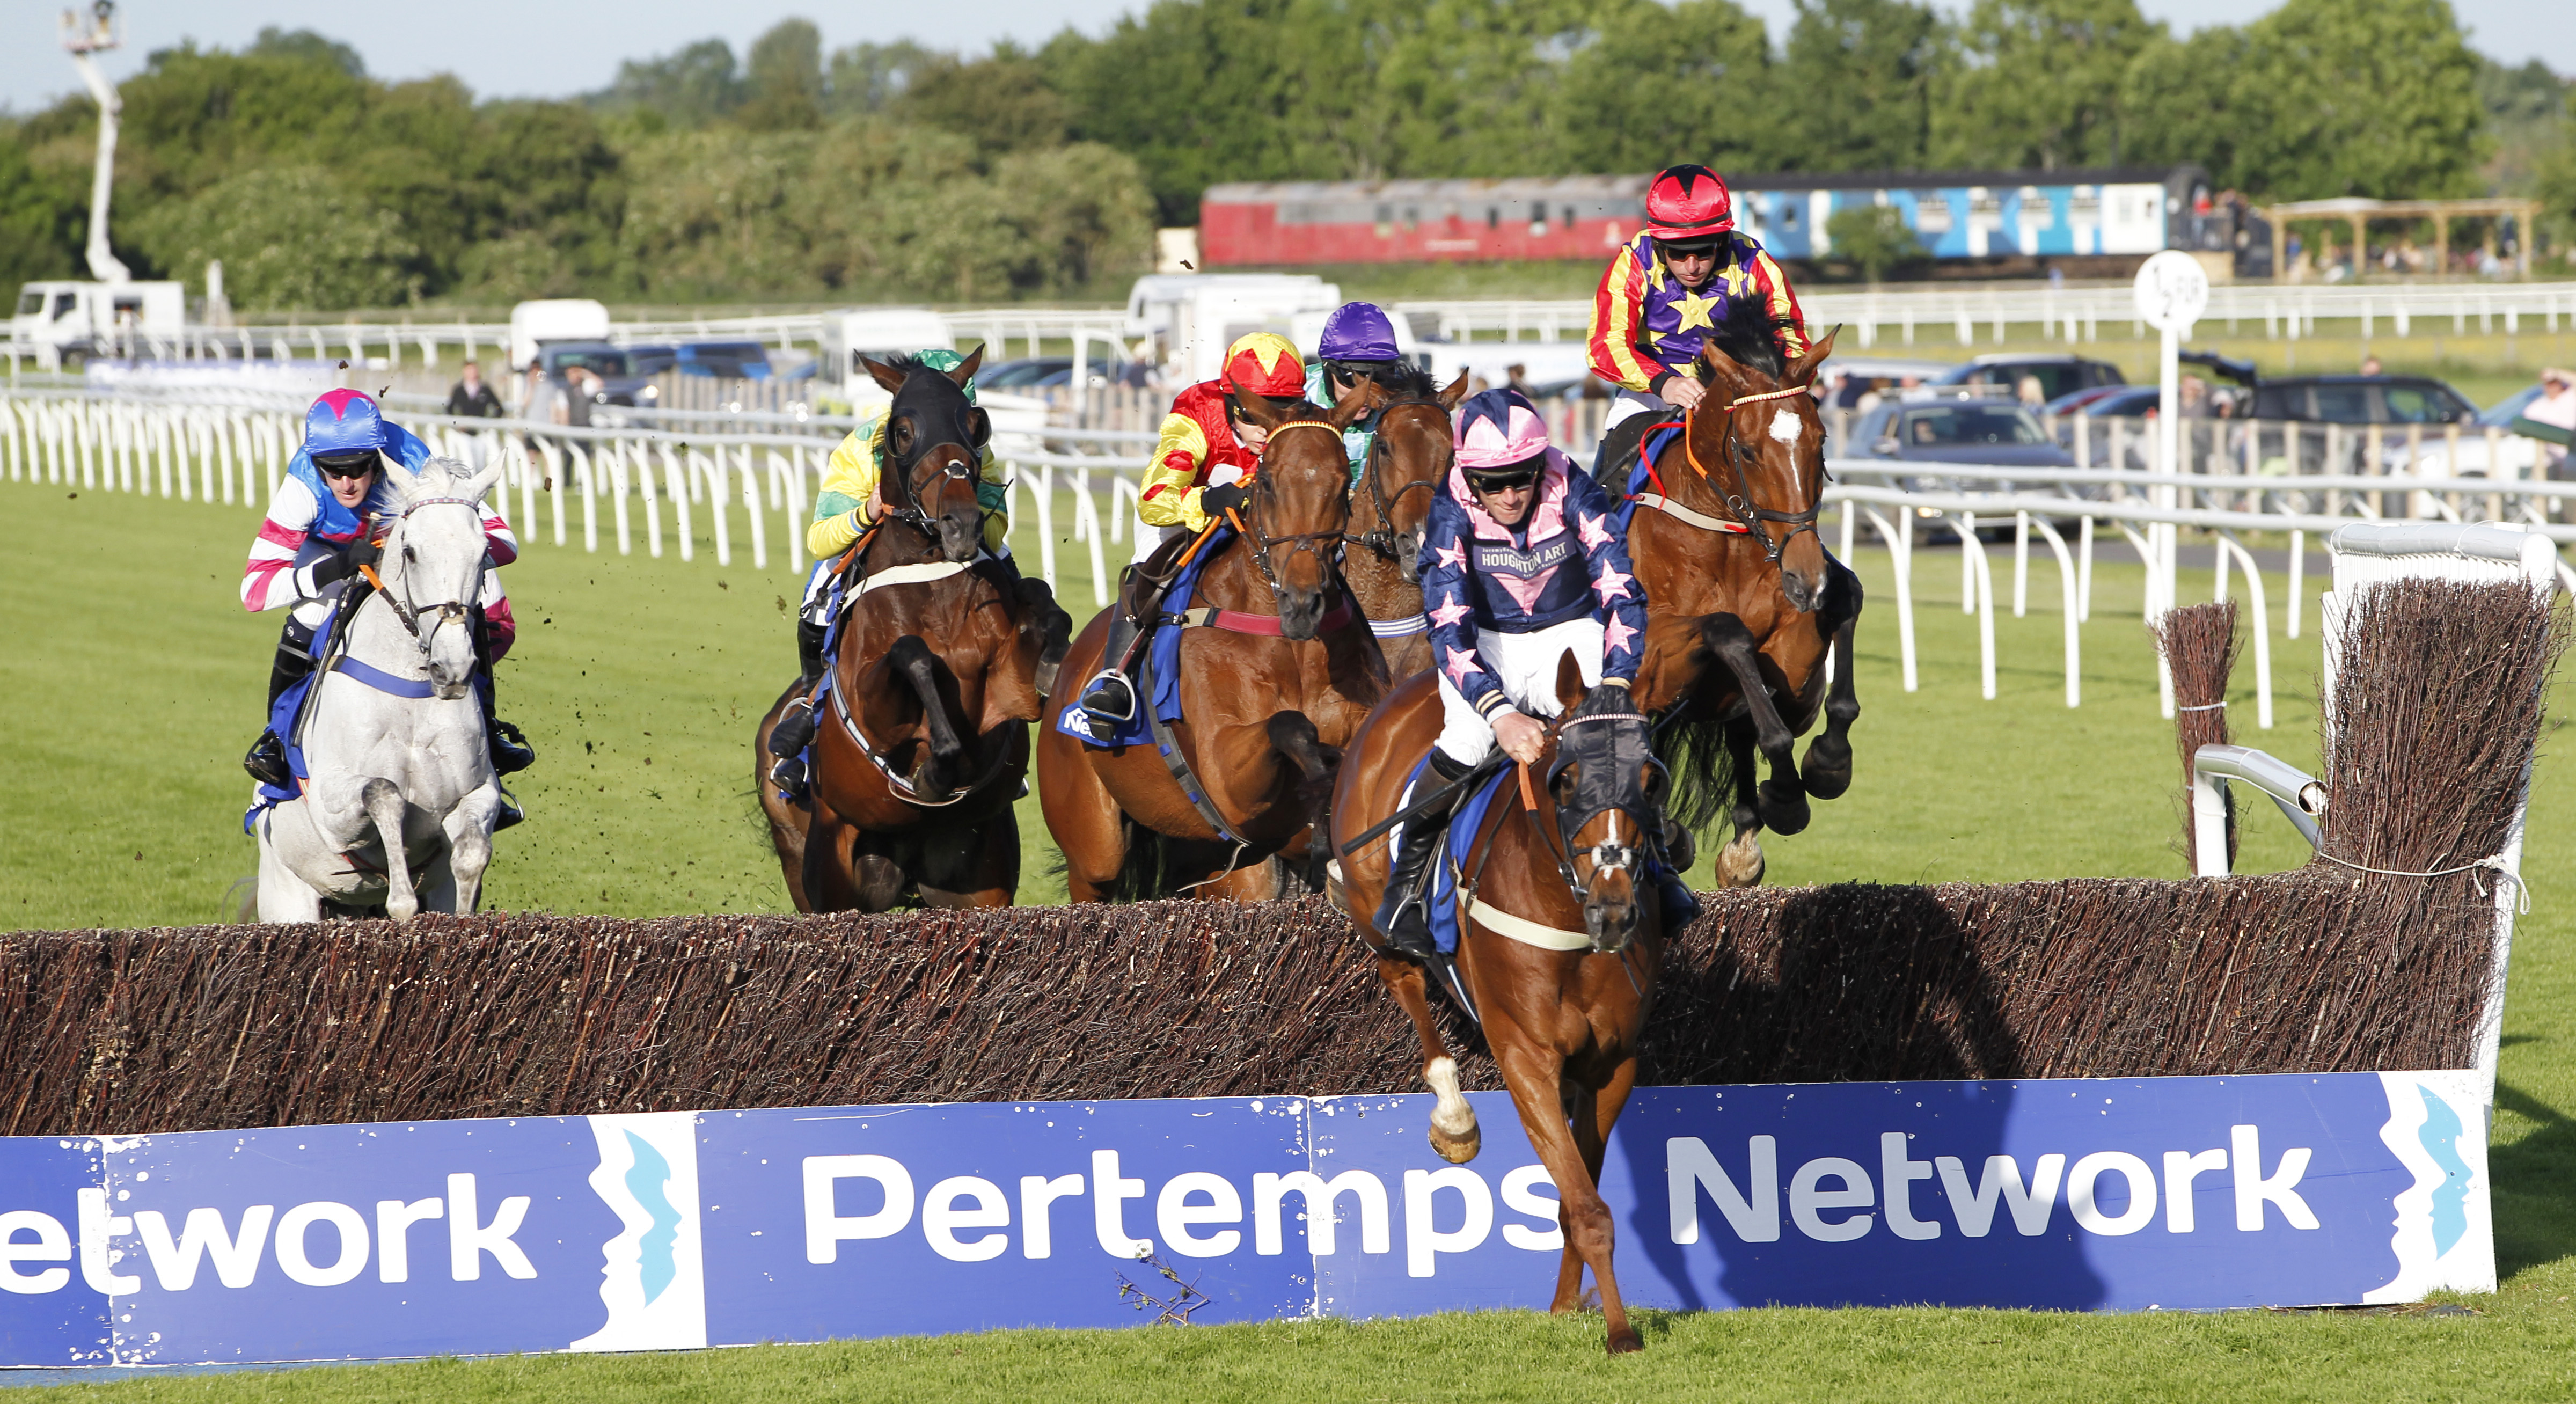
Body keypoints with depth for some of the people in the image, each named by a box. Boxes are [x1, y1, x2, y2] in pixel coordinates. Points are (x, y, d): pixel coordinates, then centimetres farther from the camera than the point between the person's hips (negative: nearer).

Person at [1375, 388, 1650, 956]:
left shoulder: (1574, 495, -20)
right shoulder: (1452, 513, -22)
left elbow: (1622, 592, -25)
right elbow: (1449, 628, -31)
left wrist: (1616, 683, -43)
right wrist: (1500, 714, -46)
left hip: (1568, 636, 1)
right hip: (1484, 646, -1)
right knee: (1470, 737, -32)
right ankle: (1404, 886, -11)